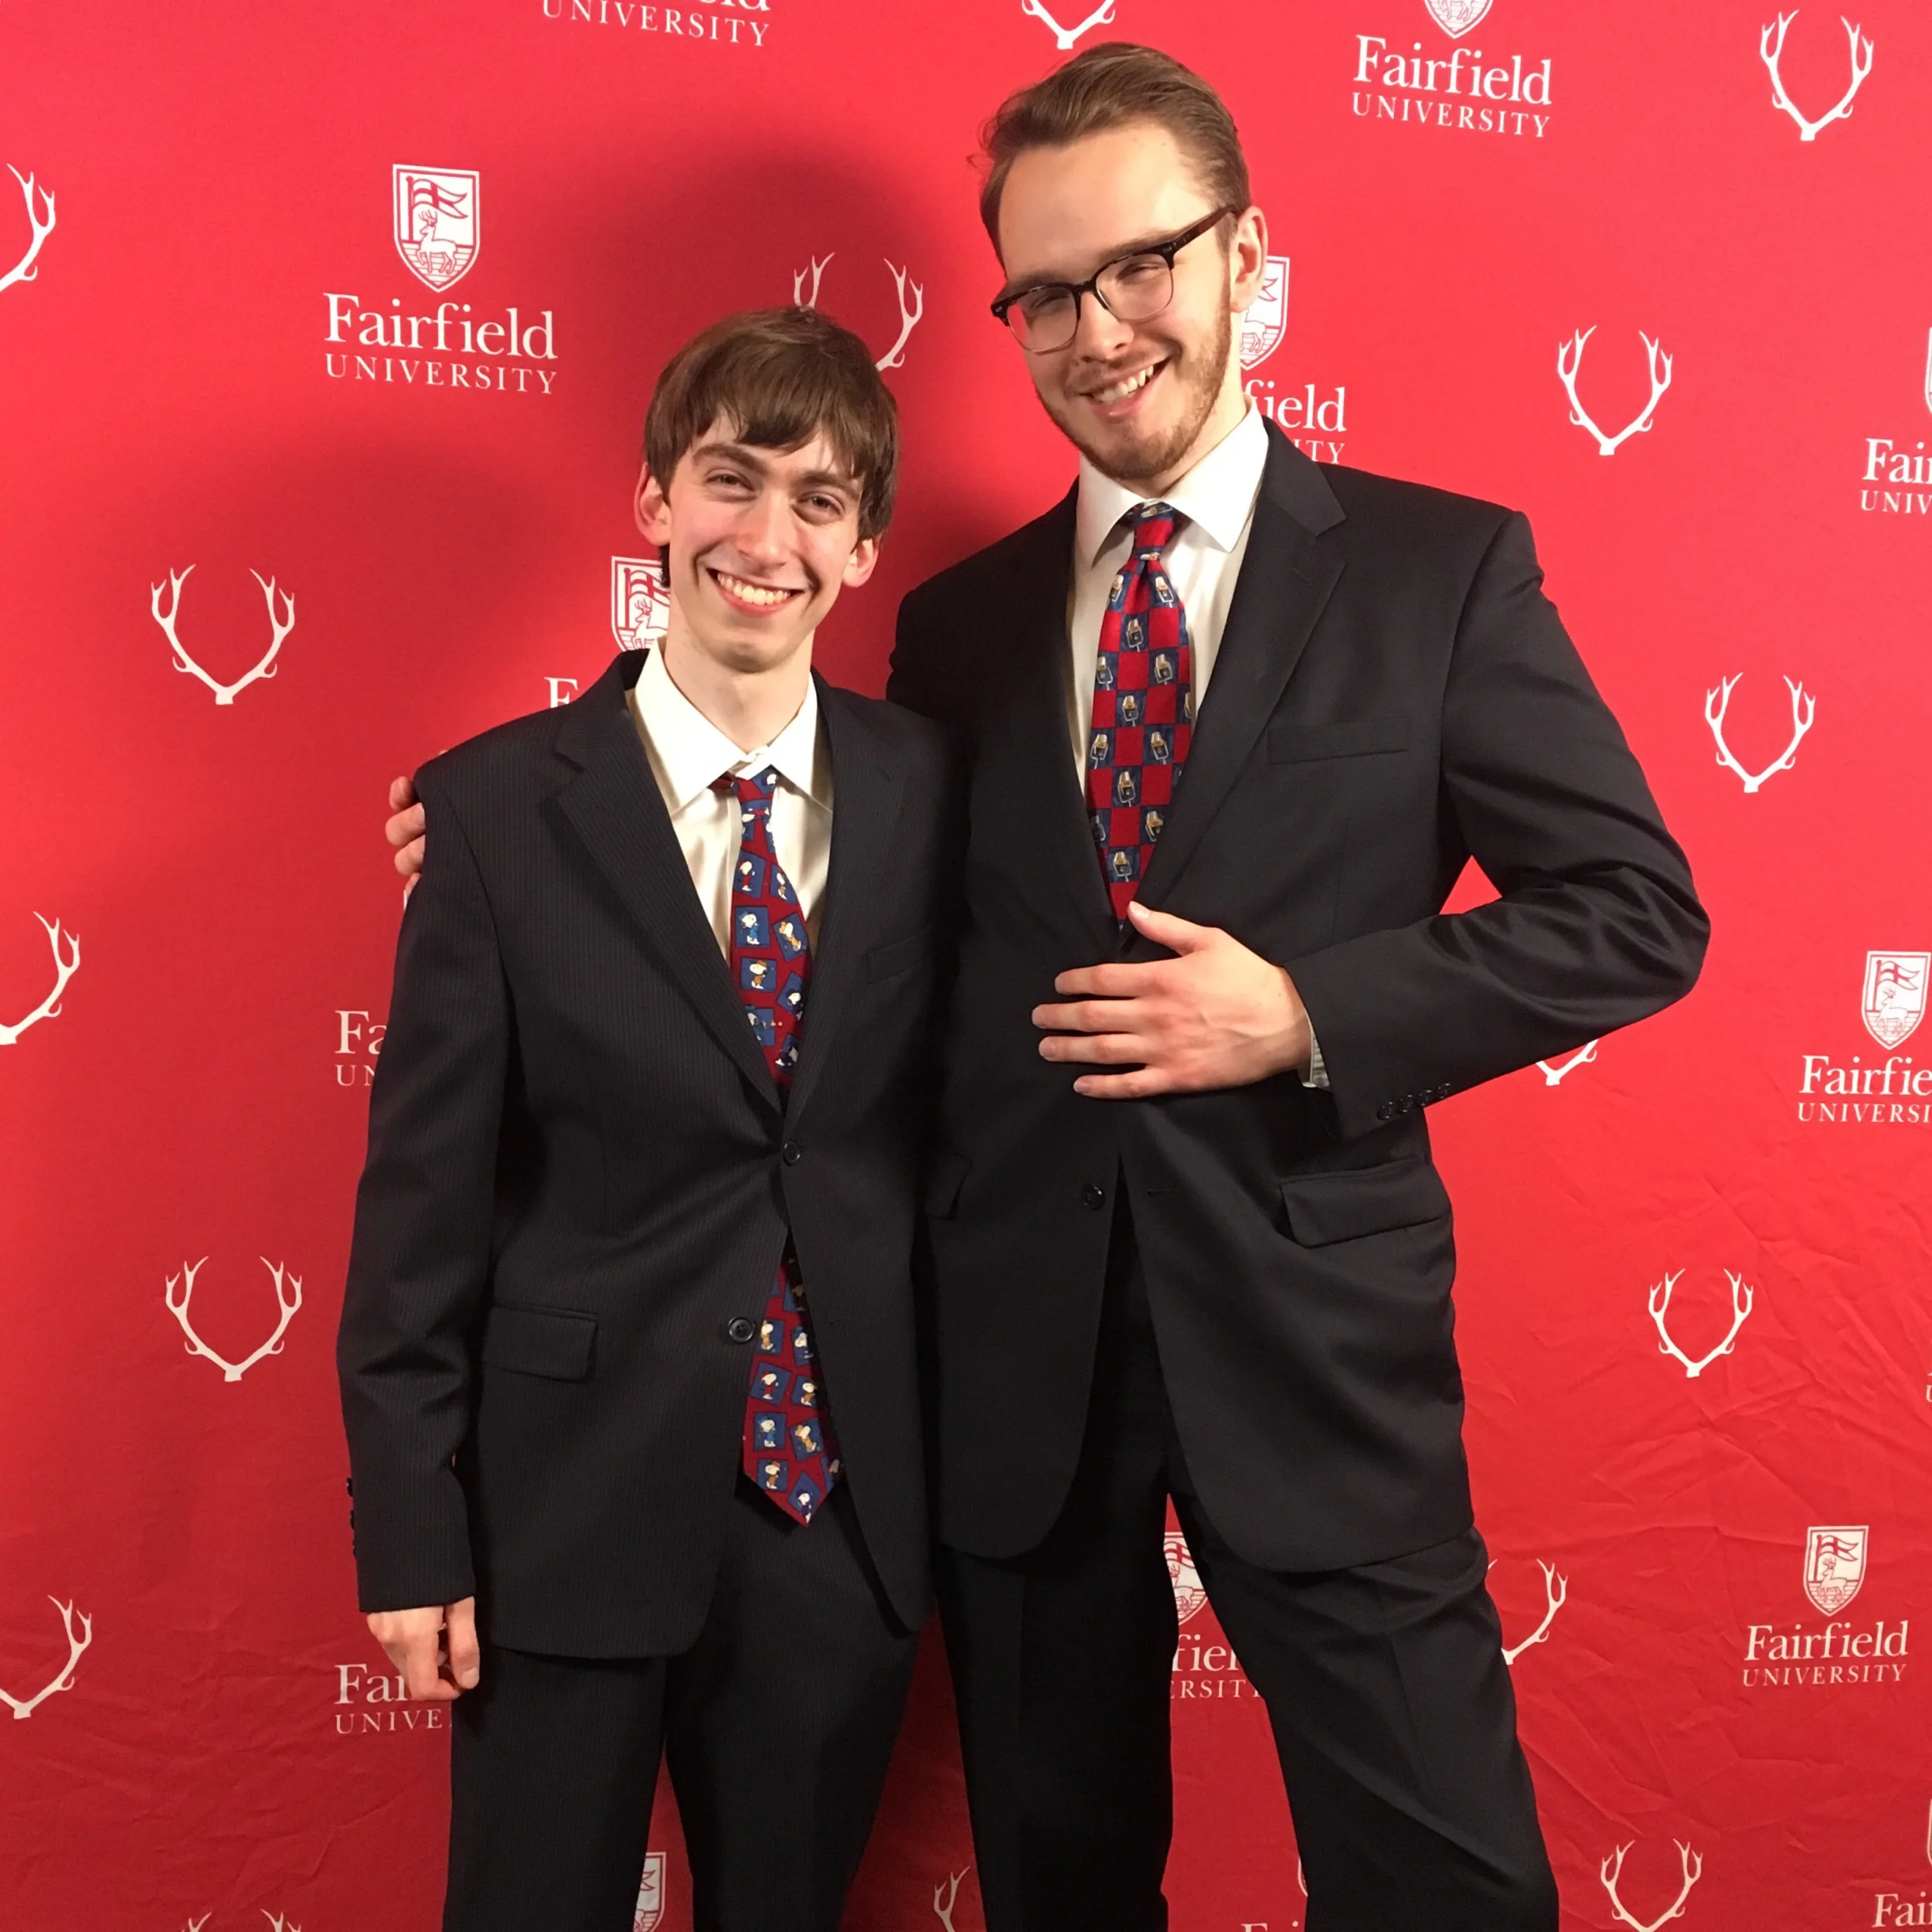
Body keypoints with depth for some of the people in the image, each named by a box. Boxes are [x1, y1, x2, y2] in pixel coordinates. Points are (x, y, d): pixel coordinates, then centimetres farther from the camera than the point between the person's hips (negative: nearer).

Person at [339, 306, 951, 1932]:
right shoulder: (499, 805, -8)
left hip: (845, 1502, 3)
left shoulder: (931, 789, -2)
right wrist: (412, 1533, -6)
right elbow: (425, 1184, -6)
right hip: (573, 1503, -2)